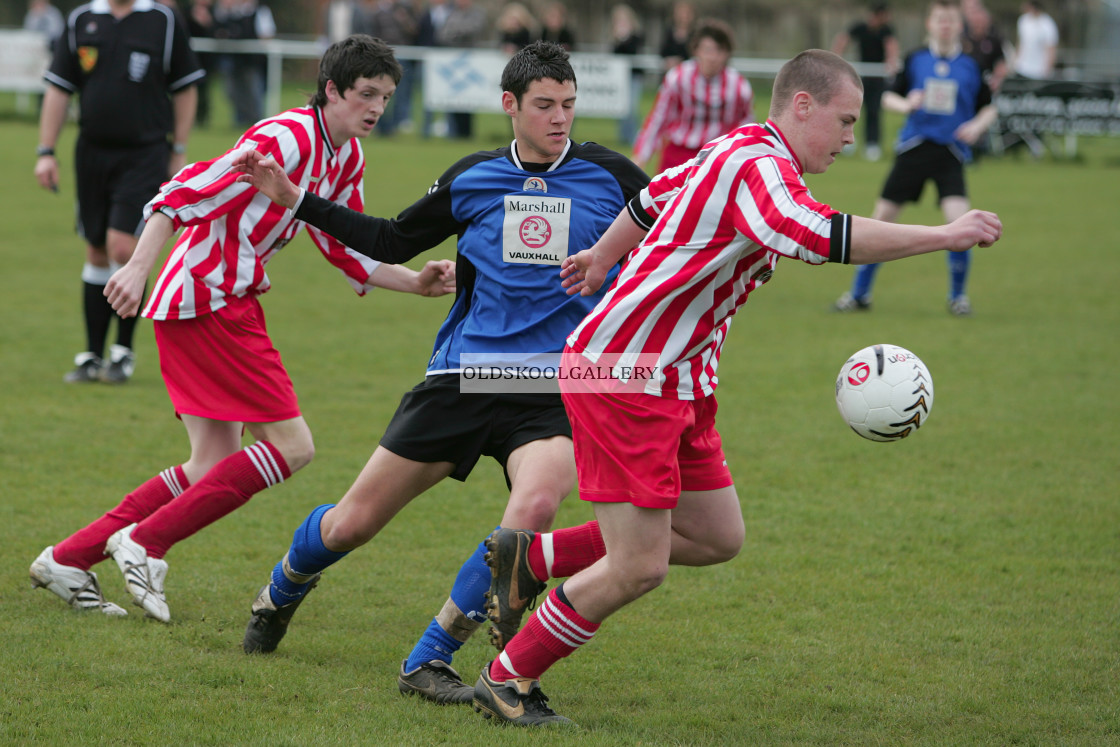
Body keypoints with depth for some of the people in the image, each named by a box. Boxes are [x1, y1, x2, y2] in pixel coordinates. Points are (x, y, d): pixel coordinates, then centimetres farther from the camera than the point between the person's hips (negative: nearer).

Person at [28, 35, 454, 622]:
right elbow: (184, 194, -22)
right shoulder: (288, 138, -18)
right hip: (209, 302, -10)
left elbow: (350, 253, 22)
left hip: (228, 303, 10)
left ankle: (68, 559, 11)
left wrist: (417, 282, 10)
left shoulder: (347, 157, 12)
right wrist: (139, 266, -31)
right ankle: (145, 544, -9)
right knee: (291, 446, -11)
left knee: (216, 467, 9)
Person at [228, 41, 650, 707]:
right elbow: (392, 241, 21)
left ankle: (431, 658, -15)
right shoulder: (473, 179, 7)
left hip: (556, 390, -1)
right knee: (352, 524, 4)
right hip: (462, 376, 2)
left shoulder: (608, 175, 1)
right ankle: (279, 596, 39)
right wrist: (295, 200, 17)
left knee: (535, 508, -31)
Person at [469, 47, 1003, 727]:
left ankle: (533, 556, 20)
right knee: (640, 568, -9)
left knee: (719, 537, 10)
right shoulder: (757, 163, -20)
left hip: (678, 388, 10)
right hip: (622, 378, -10)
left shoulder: (740, 153, 12)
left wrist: (603, 257, 42)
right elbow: (822, 237, -37)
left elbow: (655, 195, 28)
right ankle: (507, 681, 8)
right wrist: (946, 236, -33)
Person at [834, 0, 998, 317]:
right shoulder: (916, 60, 5)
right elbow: (889, 96, 9)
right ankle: (859, 294, 14)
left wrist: (978, 125, -7)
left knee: (958, 219, -19)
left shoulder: (970, 66, 4)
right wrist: (905, 104, -12)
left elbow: (989, 107, 13)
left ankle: (958, 295, 2)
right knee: (882, 217, -1)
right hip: (914, 147, 1)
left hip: (951, 152, -1)